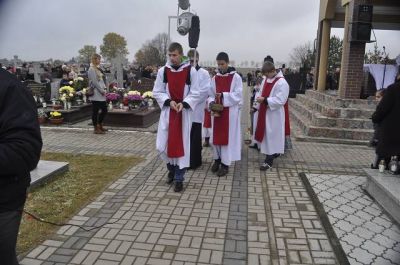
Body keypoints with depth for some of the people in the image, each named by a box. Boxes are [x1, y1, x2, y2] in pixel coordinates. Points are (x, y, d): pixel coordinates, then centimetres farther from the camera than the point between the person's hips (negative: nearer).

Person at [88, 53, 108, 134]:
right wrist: (101, 90, -15)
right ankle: (96, 128, 6)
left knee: (104, 110, 11)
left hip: (101, 94, 9)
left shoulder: (97, 69, 19)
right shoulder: (91, 69, -9)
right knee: (95, 111, -1)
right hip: (96, 94, -9)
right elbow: (94, 82, -16)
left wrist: (104, 89, 8)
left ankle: (100, 125, 25)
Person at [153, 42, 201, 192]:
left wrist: (183, 104, -18)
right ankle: (171, 169, 31)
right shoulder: (163, 71, 1)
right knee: (163, 145, 2)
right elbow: (157, 92, 4)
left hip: (184, 113, -2)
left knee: (182, 145, 1)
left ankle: (179, 178, 14)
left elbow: (195, 93, -3)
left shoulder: (191, 71, -6)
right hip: (167, 112, 2)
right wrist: (169, 101, -12)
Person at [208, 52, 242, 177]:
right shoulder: (215, 78, 8)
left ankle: (225, 163, 6)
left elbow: (238, 95, -12)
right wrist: (211, 102, -13)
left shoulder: (236, 77, -5)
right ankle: (217, 159, 25)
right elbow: (210, 94, 8)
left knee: (228, 137, -1)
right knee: (216, 136, 9)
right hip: (217, 111, 4)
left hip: (230, 112, -4)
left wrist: (224, 95, -24)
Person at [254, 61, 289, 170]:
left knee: (271, 136, -2)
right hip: (264, 113, 8)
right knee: (265, 135, 16)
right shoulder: (265, 80, 9)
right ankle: (273, 153, 34)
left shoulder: (282, 83, -17)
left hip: (274, 115, -8)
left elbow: (280, 100, -23)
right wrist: (259, 98, 0)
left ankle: (269, 161, 7)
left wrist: (265, 100, -26)